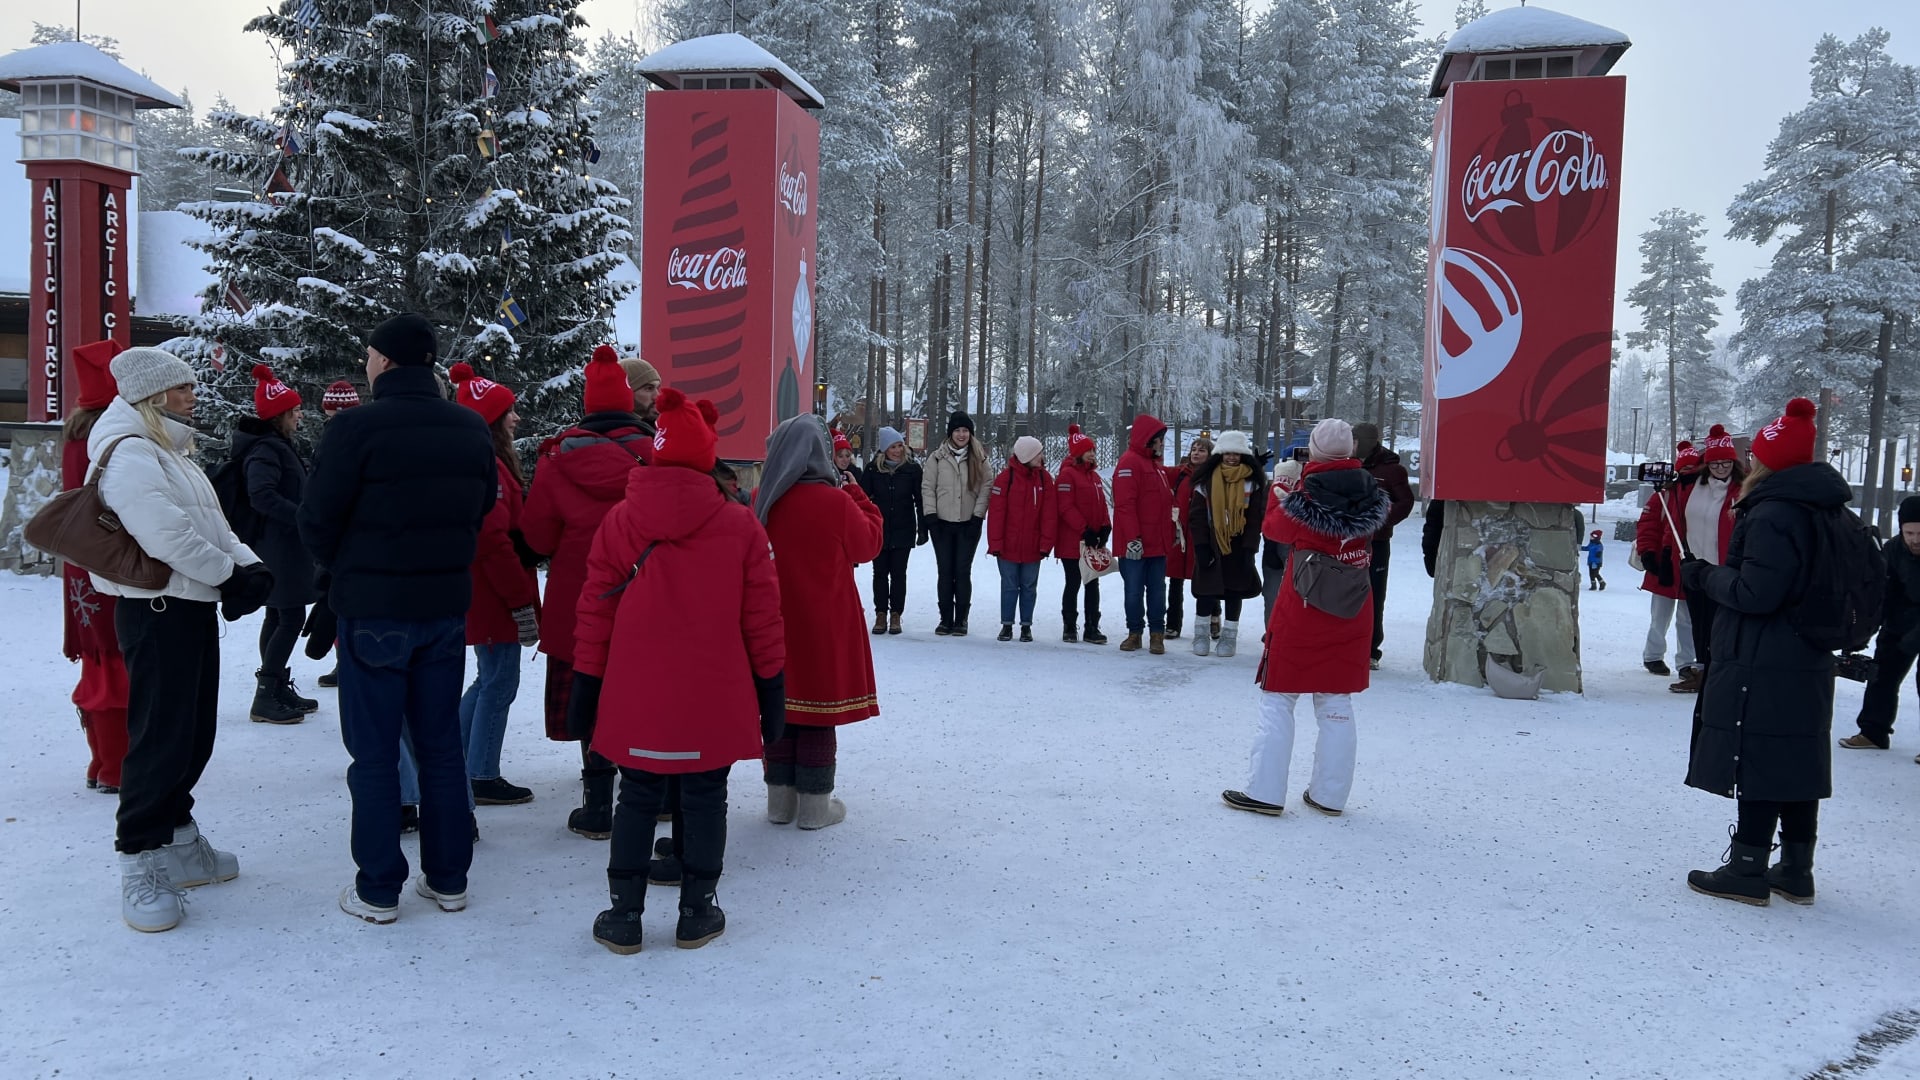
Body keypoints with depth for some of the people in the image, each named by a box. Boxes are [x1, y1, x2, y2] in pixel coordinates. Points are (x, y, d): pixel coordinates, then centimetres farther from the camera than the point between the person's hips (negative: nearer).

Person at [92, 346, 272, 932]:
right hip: (157, 611, -10)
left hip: (193, 608, 10)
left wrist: (250, 565, -2)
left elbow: (213, 526, 15)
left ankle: (178, 840, 28)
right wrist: (231, 576, -16)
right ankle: (140, 863, 3)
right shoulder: (131, 455, -14)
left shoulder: (172, 453, 18)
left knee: (194, 735, 16)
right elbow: (169, 537, -25)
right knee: (161, 738, -6)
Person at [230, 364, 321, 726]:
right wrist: (304, 517, -28)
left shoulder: (277, 445, 15)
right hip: (279, 546, -11)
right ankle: (265, 698, -5)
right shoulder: (266, 449, -16)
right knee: (291, 617, -9)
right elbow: (262, 496, -28)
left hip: (282, 546, 11)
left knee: (278, 616, 15)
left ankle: (278, 689, 25)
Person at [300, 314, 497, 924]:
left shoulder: (356, 428, -14)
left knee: (374, 752, 5)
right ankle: (448, 878, 20)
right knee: (441, 744, 13)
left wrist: (342, 570, 10)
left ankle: (378, 890, 12)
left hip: (372, 610, -5)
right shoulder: (473, 430, 3)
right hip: (447, 607, 5)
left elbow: (317, 522, -10)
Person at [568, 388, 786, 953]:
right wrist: (770, 687, 8)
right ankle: (697, 913, 21)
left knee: (638, 799, 13)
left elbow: (595, 610, 0)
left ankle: (623, 915, 19)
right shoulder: (741, 525, -5)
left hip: (636, 695, 1)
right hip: (715, 698, -1)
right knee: (705, 799, 12)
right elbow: (762, 616, -1)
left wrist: (586, 683, 9)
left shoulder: (619, 519, -3)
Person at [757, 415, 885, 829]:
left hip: (774, 623, 5)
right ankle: (814, 805, 11)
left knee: (780, 705, 13)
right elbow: (869, 543, -2)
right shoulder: (835, 502, -16)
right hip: (824, 625, -4)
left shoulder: (761, 501, -2)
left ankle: (780, 799, 21)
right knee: (819, 710, 4)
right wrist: (856, 494, 9)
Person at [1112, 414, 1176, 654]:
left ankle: (1157, 634, 14)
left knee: (1157, 590, 8)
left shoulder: (1156, 465, 17)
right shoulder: (1130, 462, -11)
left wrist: (1172, 531, 21)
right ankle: (1135, 632, 13)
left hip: (1158, 542, 8)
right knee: (1134, 590, 3)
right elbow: (1125, 503, -18)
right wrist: (1132, 537, -22)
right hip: (1136, 544, -8)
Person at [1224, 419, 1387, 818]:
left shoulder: (1303, 504, -16)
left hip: (1300, 619, -4)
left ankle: (1264, 792, 4)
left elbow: (1273, 527, 4)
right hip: (1350, 621, 4)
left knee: (1277, 700, 6)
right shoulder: (1372, 501, -6)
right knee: (1336, 706, 12)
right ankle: (1330, 795, 17)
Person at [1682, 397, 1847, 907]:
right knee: (1796, 764, 14)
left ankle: (1748, 870, 5)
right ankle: (1796, 870, 22)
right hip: (1807, 667, 9)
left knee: (1756, 764, -2)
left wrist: (1705, 576, -7)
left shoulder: (1773, 514, -17)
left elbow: (1756, 592, -23)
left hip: (1761, 669, -9)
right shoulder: (1823, 512, 12)